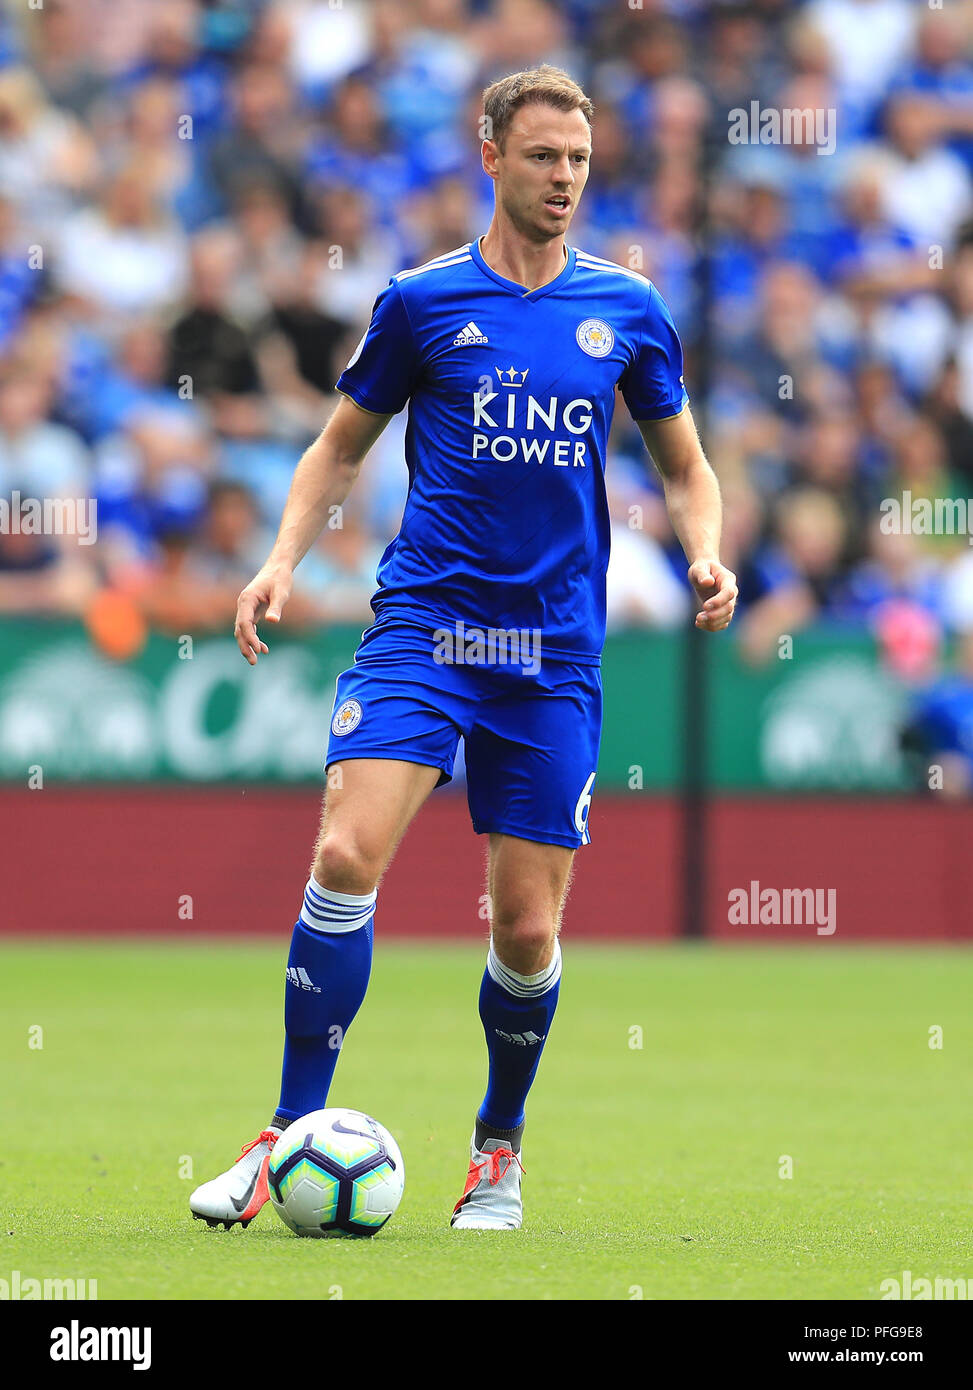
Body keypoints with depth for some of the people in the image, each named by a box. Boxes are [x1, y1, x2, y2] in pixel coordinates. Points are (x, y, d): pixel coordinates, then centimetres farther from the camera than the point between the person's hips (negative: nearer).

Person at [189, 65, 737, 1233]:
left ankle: (499, 1148, 25)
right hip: (422, 622, -1)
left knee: (528, 928, 1)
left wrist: (706, 556, -2)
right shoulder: (423, 301, 3)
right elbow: (341, 446, 14)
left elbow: (683, 466, 18)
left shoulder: (627, 311, 7)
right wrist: (284, 558, -2)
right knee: (347, 853, -20)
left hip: (554, 650, 1)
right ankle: (291, 1138, -12)